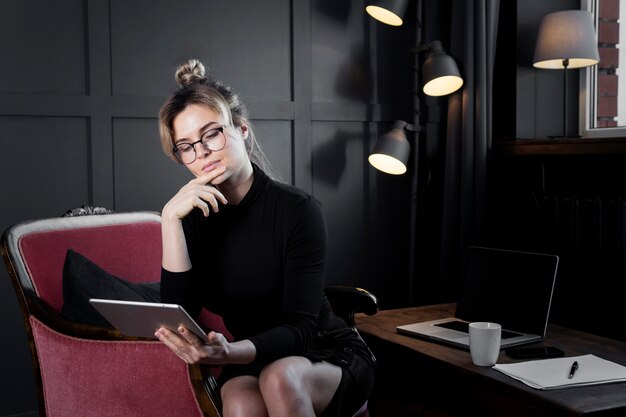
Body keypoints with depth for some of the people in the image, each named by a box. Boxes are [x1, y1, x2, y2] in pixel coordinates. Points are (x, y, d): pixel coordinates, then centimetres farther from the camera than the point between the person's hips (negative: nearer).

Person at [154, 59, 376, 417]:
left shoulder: (297, 209, -17)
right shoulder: (193, 217, -4)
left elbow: (301, 328, -20)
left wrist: (229, 353, -40)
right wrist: (170, 218, -23)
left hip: (328, 356, -2)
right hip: (252, 363, 2)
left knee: (279, 378, -35)